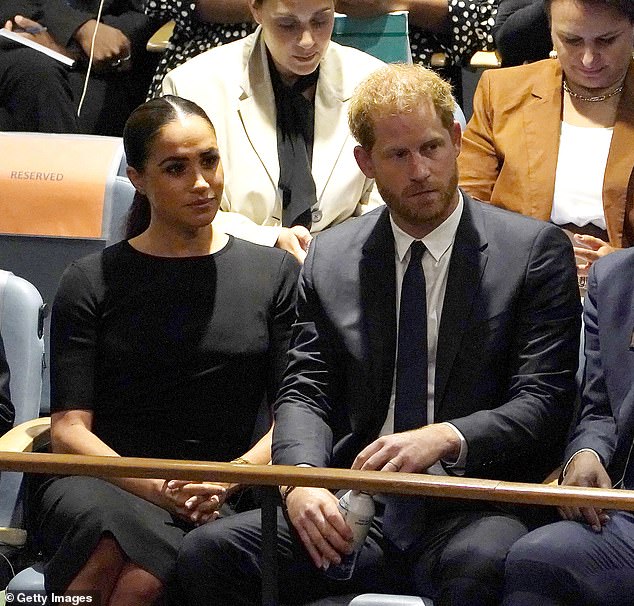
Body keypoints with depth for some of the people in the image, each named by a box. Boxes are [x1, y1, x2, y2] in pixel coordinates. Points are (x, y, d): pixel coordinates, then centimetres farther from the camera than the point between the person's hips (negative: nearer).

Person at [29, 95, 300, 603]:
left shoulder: (275, 273, 16)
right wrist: (156, 488, -14)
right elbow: (68, 428, 3)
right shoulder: (91, 282, 12)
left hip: (221, 505, 0)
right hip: (103, 484, 0)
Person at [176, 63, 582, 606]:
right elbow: (305, 392, 11)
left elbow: (544, 404, -2)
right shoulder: (331, 258, 15)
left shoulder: (535, 251, 4)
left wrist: (446, 438, -21)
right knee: (208, 552, -21)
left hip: (470, 511, -4)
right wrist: (302, 478, -12)